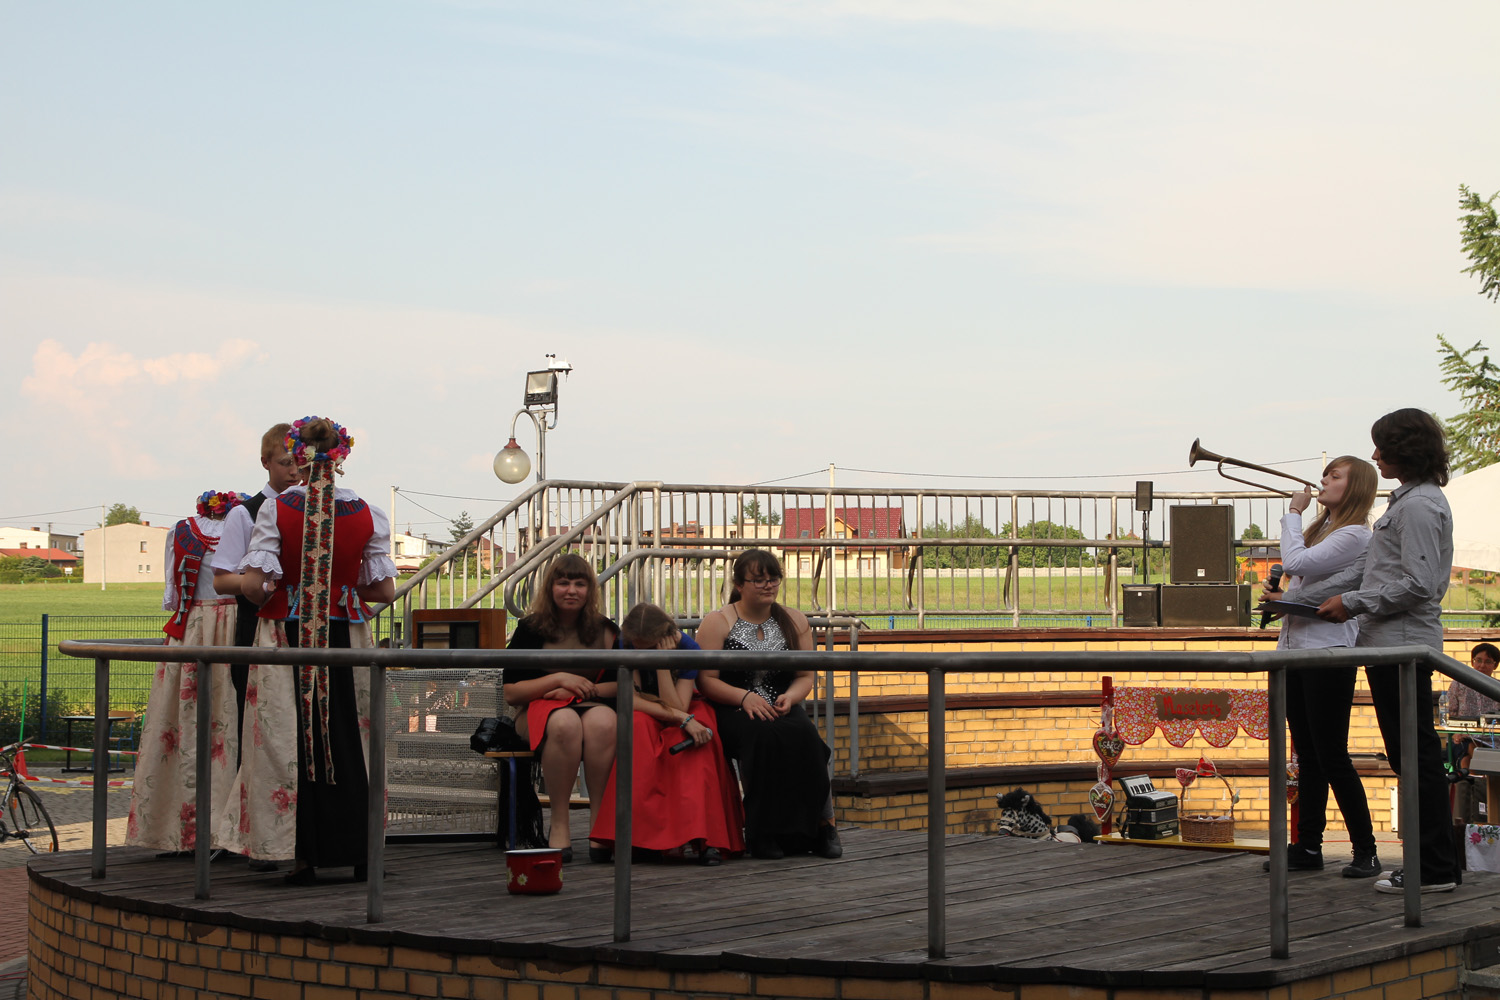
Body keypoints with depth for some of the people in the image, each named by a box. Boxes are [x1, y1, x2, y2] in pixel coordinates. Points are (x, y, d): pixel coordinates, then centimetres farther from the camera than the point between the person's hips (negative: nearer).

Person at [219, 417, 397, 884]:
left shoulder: (276, 509, -7)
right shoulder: (366, 513, -2)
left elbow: (254, 583, -13)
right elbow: (385, 589, 0)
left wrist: (270, 596, 9)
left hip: (287, 635, -2)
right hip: (346, 637, 2)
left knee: (292, 741, 4)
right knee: (347, 742, 12)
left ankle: (305, 857, 3)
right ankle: (357, 851, 16)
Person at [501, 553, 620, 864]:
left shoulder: (604, 630, 10)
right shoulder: (531, 628, 5)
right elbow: (510, 692, 0)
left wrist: (588, 689, -11)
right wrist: (559, 679, -10)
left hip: (594, 707, 1)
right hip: (539, 711, -1)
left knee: (602, 721, -36)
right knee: (565, 722, -38)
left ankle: (600, 823, -32)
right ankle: (559, 824, -28)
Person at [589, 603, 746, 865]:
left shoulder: (687, 648, -19)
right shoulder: (625, 645, -16)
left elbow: (676, 707, -25)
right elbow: (631, 700, -23)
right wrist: (683, 719, -32)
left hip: (685, 715, -1)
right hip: (644, 717, 1)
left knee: (695, 747, -35)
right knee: (638, 726, -35)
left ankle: (702, 837, -39)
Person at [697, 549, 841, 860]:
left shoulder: (794, 621, 14)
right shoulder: (718, 623, 2)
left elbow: (805, 676, 12)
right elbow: (706, 680, -5)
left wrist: (790, 697, -11)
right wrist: (744, 697, -20)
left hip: (783, 708, 3)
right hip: (732, 712, -3)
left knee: (804, 735, -31)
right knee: (763, 736, -36)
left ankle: (821, 824, -20)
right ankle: (762, 832, -26)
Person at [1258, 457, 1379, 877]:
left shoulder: (1355, 535, -10)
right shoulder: (1319, 529, 19)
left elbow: (1296, 563, -21)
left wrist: (1293, 513, -9)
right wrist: (1282, 598, 5)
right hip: (1294, 648, 9)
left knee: (1332, 757, -7)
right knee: (1308, 756, 10)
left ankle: (1365, 851, 0)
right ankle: (1308, 846, 13)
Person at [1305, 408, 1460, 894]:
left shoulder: (1419, 504, -13)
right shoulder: (1408, 500, 20)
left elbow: (1419, 584, -20)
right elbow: (1367, 568, 23)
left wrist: (1352, 603, -13)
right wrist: (1302, 600, 20)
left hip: (1403, 645, -10)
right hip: (1393, 645, 10)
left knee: (1415, 756, -6)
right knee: (1413, 756, 11)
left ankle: (1435, 868, -3)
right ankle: (1435, 863, 16)